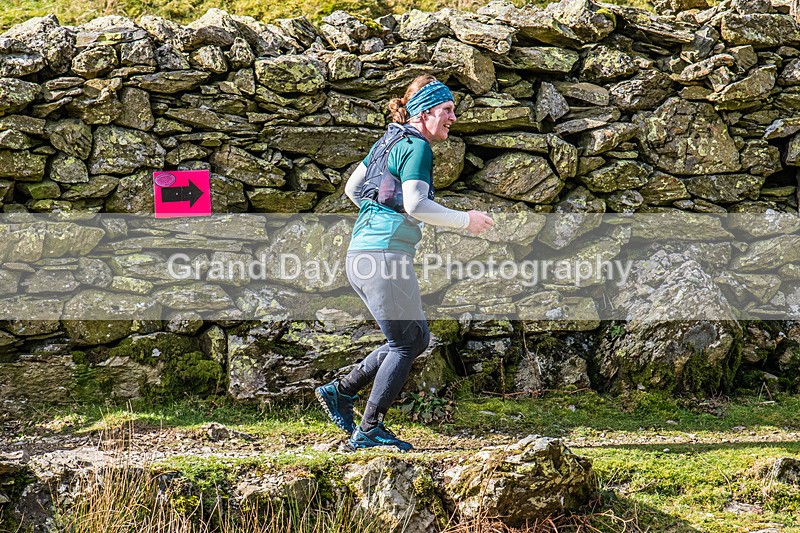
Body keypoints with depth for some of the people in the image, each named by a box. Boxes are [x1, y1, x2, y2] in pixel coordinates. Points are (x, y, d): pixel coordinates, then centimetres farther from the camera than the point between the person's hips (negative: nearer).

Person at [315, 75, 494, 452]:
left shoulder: (389, 141, 18)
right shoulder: (417, 147, -10)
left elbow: (352, 188, 23)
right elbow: (416, 205, -20)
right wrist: (465, 221, -11)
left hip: (361, 252, 10)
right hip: (386, 253, -10)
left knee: (417, 337, 16)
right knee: (406, 344, -1)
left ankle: (341, 391, 15)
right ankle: (368, 431, 0)